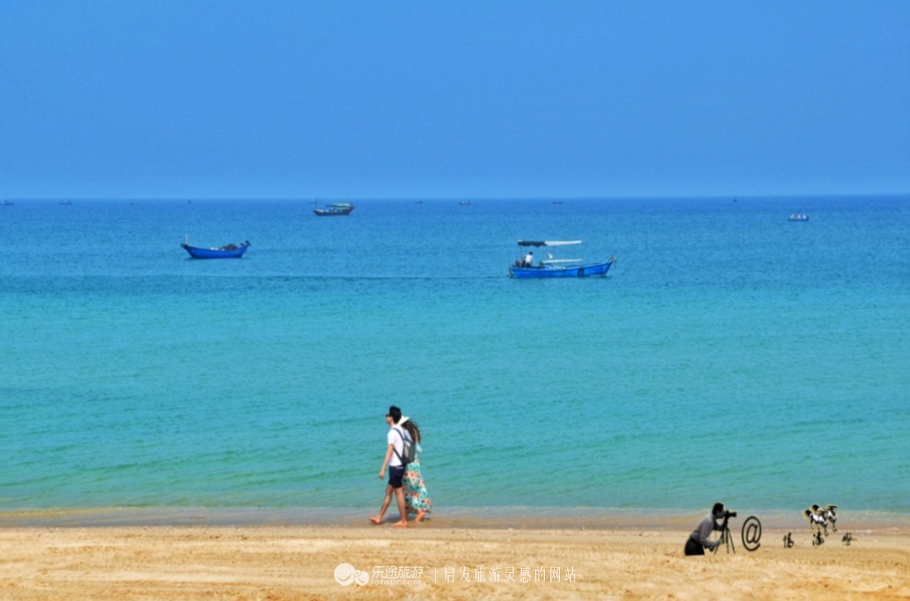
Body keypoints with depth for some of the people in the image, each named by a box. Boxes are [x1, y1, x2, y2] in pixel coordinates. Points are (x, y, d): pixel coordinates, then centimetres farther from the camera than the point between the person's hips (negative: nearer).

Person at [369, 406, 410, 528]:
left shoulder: (392, 433, -16)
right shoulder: (403, 431, 10)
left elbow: (390, 451, -22)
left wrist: (383, 469, -23)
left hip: (395, 466, -9)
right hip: (400, 465, 9)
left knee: (398, 492, -2)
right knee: (388, 491, 14)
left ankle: (403, 521, 3)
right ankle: (379, 517, 20)